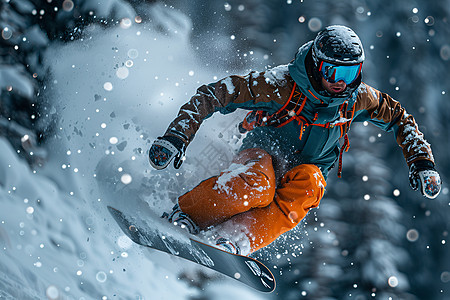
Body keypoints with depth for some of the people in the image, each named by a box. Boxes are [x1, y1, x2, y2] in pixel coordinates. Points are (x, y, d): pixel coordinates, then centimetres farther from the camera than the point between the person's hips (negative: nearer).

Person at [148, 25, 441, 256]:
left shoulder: (358, 97, -9)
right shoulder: (281, 84, -22)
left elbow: (400, 118, 10)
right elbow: (213, 95, -19)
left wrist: (422, 162, 1)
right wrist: (177, 136, -29)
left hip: (305, 169, 3)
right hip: (263, 155, -3)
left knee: (310, 183, -37)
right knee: (256, 185, -41)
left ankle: (237, 240, -47)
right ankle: (183, 216, -27)